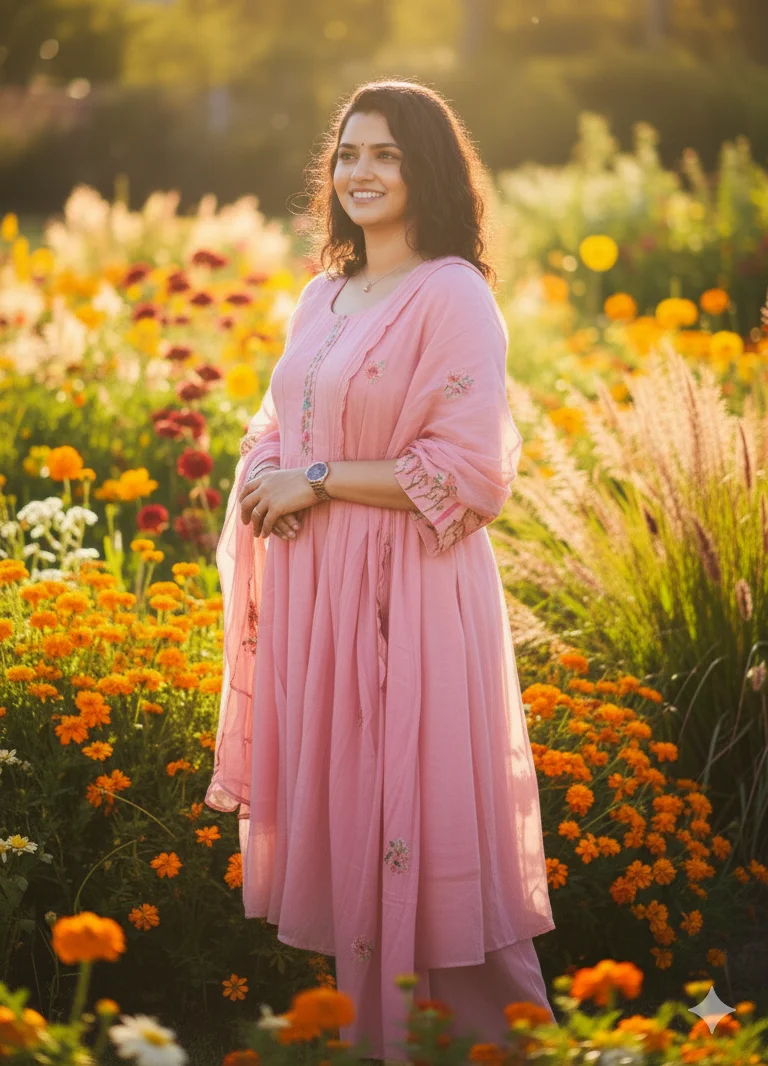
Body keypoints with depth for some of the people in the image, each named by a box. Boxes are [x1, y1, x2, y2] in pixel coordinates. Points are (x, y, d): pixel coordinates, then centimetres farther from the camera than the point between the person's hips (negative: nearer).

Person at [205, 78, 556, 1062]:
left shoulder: (454, 296, -10)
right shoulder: (323, 296, 13)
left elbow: (470, 470, -16)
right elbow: (280, 428, 22)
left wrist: (317, 483, -13)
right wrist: (266, 476, -3)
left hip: (408, 599, -7)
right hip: (310, 589, 7)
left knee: (400, 813, -3)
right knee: (321, 799, 11)